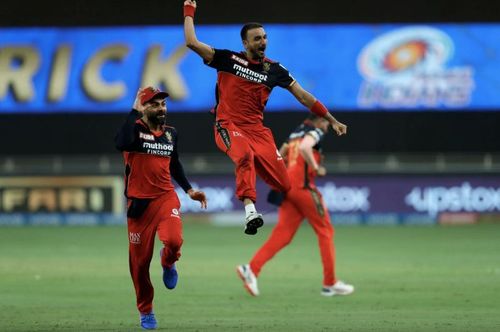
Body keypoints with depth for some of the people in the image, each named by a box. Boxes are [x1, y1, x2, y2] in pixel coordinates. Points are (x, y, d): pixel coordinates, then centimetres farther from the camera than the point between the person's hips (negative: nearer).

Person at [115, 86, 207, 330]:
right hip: (139, 201, -3)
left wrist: (189, 190, 16)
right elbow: (122, 144, -31)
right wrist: (135, 111, -23)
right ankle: (145, 311, 22)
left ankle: (168, 263, 13)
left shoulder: (171, 133, 10)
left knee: (174, 241, -25)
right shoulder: (135, 128, -7)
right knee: (140, 260, 2)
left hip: (166, 197, 3)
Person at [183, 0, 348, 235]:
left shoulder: (274, 70, 10)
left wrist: (332, 121, 11)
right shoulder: (228, 59, 4)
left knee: (284, 185, -9)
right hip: (228, 126, -3)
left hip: (256, 129, 3)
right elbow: (192, 42, -2)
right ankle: (250, 211, -49)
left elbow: (304, 97, 12)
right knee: (245, 155, -39)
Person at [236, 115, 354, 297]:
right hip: (303, 185, -8)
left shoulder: (295, 133, 23)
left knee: (282, 233, 0)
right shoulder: (315, 132, -3)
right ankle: (330, 283, 4)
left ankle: (251, 269, -18)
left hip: (288, 185, 8)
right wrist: (316, 168, -14)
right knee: (325, 230, 3)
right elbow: (304, 148, -23)